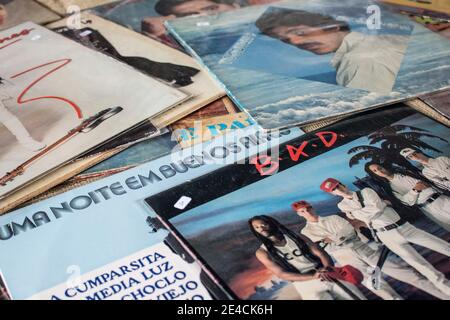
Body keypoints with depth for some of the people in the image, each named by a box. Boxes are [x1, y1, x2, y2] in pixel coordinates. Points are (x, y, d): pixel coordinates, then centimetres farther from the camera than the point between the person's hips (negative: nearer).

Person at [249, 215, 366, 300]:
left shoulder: (295, 237, 12)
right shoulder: (262, 252, 4)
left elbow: (320, 253, 7)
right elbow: (281, 274, -6)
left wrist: (327, 269, -16)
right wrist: (313, 277, -15)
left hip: (328, 275, 3)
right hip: (305, 284, -2)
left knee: (357, 297, -8)